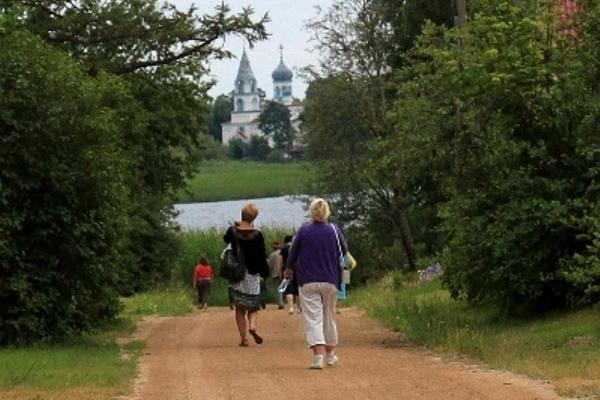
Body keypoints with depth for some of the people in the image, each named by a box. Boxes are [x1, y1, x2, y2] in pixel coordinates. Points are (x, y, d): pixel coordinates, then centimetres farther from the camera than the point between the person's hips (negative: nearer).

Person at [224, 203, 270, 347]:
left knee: (239, 308, 10)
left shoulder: (233, 231, -5)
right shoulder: (257, 235, -10)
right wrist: (264, 274, 5)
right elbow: (262, 256, -5)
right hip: (252, 274, -2)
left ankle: (243, 337, 3)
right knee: (253, 306, 12)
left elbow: (226, 239, 19)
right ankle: (252, 325, -16)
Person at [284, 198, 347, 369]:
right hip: (330, 281, 2)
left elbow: (293, 252, 3)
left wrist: (289, 269, 22)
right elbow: (345, 253, 7)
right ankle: (329, 354, 29)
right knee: (329, 316, 18)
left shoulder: (304, 230, -7)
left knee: (313, 318, -5)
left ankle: (318, 355, -21)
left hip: (308, 282, -2)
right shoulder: (334, 231, -3)